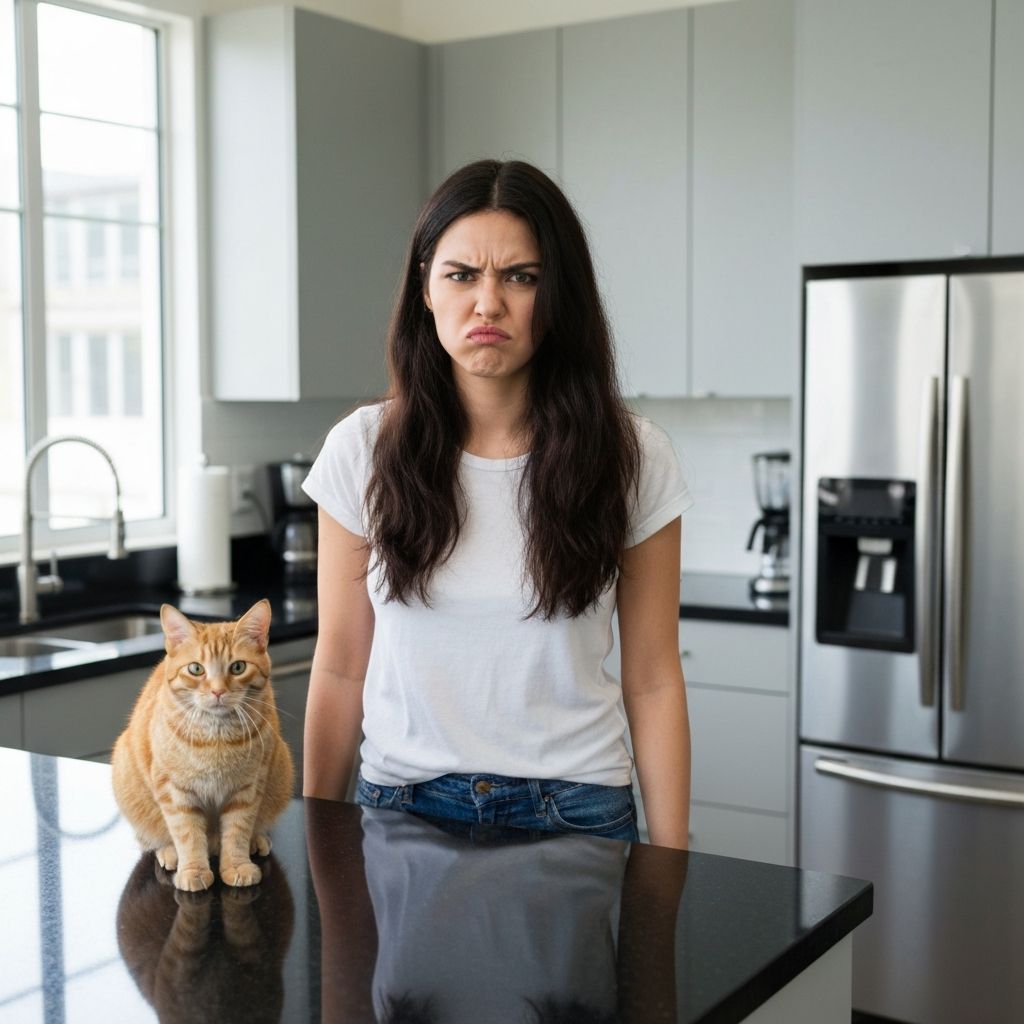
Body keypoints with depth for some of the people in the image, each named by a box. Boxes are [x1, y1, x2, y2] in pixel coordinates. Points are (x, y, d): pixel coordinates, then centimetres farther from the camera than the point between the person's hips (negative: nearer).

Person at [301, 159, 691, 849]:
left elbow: (653, 682, -5)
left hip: (576, 814, -1)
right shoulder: (364, 449, -5)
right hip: (401, 808, 1)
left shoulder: (632, 456, -8)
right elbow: (341, 670, 0)